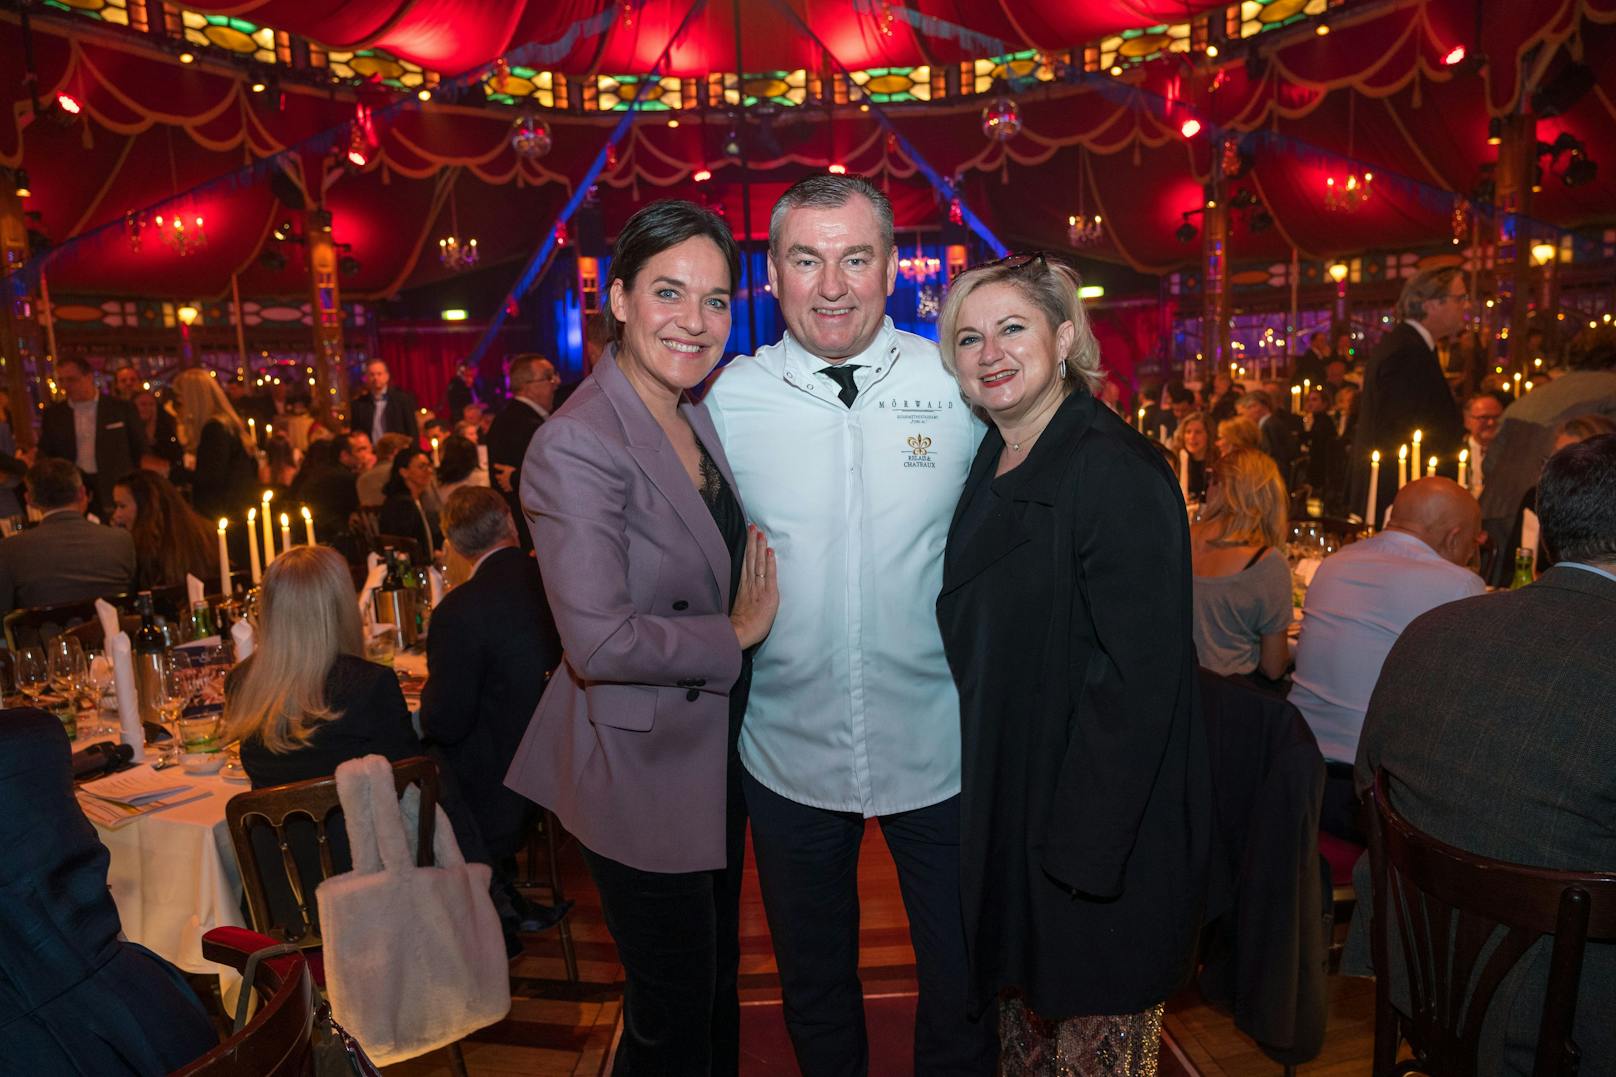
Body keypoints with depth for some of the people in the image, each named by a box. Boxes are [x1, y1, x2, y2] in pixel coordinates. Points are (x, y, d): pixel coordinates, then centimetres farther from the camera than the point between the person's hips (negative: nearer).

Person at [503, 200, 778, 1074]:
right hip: (641, 770, -8)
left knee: (719, 988, 25)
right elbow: (601, 640, -29)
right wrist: (735, 636, -17)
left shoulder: (697, 419, 5)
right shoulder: (578, 446, -23)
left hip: (715, 755, 8)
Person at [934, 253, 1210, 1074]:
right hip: (1004, 806, 8)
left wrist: (1079, 846, -22)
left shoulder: (1115, 470, -20)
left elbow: (1138, 675, -23)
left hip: (1099, 822, -7)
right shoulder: (989, 467, 6)